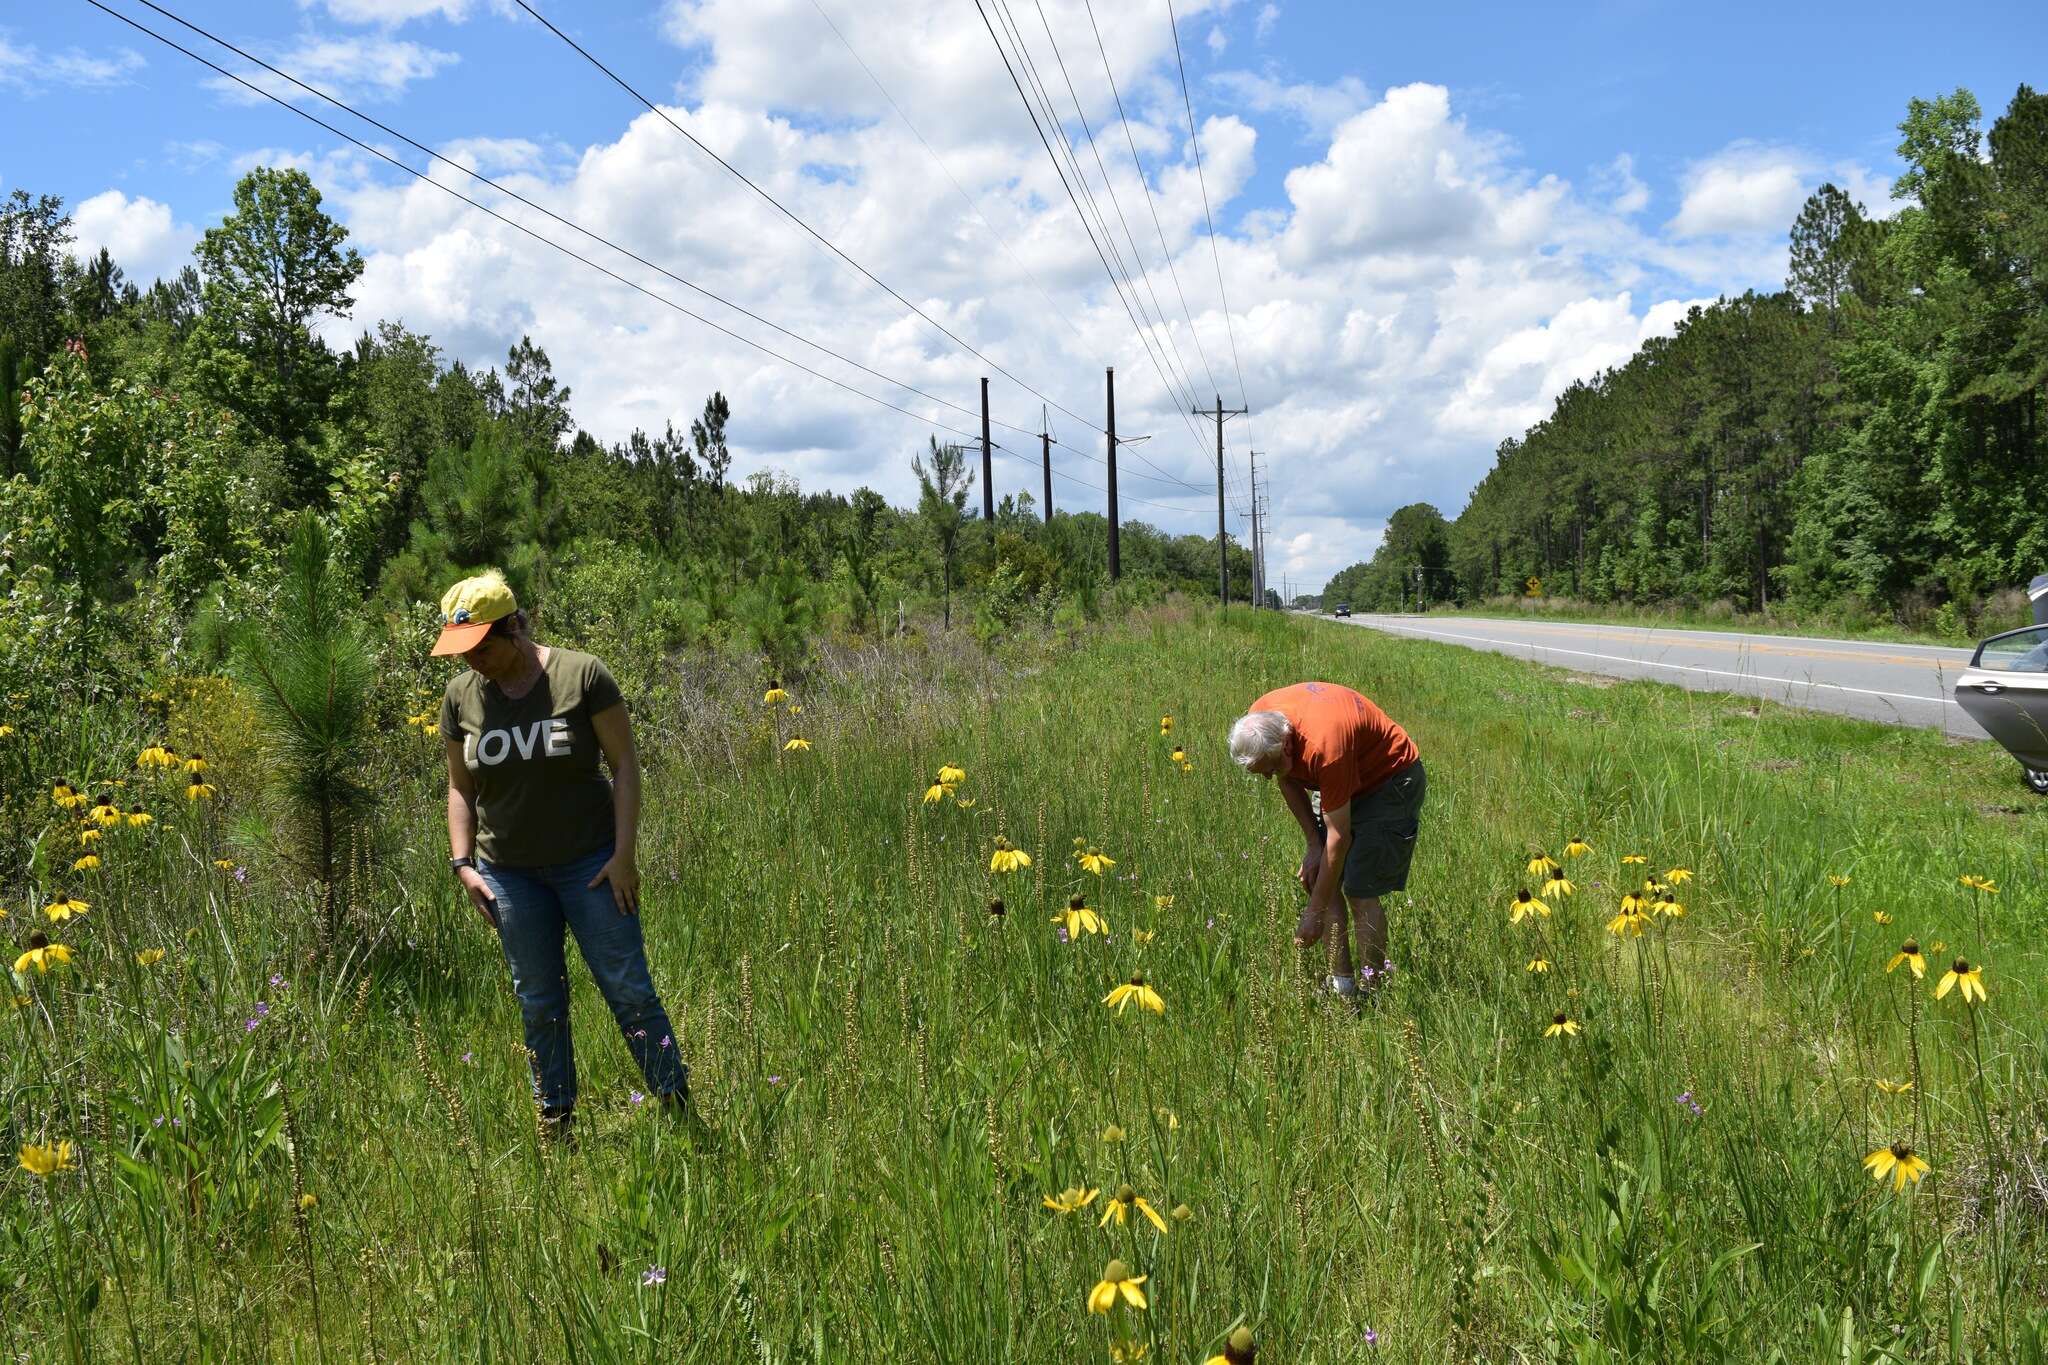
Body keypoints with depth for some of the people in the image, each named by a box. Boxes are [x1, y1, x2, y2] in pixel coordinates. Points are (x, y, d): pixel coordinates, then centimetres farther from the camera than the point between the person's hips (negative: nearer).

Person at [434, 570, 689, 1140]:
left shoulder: (581, 674, -10)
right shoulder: (461, 695, 2)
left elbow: (624, 764, -7)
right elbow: (460, 788, 12)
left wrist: (624, 854, -12)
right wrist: (463, 864, 1)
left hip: (590, 862, -3)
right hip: (510, 873, 3)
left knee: (629, 990, -2)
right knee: (539, 1003, 10)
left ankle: (680, 1109, 9)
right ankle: (555, 1122, 23)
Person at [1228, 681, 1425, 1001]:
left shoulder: (1322, 747, -39)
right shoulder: (1257, 722, -18)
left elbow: (1339, 838, -31)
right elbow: (1289, 781, 2)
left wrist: (1314, 913, -25)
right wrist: (1313, 843, -4)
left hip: (1393, 780, -8)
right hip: (1349, 780, 8)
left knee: (1360, 891, -13)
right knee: (1315, 877, 1)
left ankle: (1374, 993, -2)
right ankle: (1341, 985, 6)